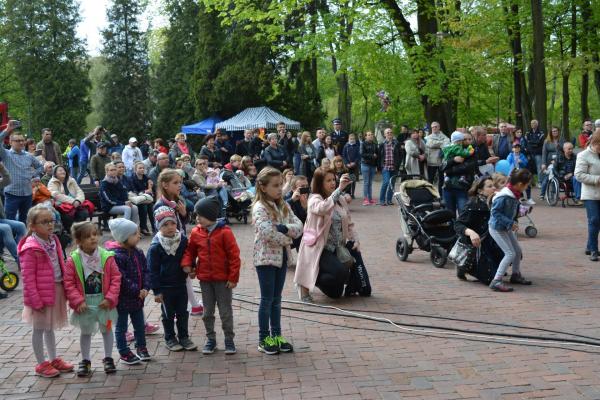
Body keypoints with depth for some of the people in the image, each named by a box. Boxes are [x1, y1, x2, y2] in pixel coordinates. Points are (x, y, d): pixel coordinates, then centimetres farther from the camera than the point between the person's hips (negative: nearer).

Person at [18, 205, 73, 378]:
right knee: (39, 329, 8)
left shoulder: (53, 241, 4)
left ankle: (54, 359, 32)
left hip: (56, 291, 7)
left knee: (50, 327, 20)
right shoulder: (30, 248, -19)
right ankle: (42, 364, 20)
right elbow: (28, 277, -19)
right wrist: (36, 300, -19)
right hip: (41, 294, -7)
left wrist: (65, 289, 12)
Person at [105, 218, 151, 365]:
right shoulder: (116, 256, -23)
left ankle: (141, 348, 35)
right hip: (122, 299, -7)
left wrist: (145, 288, -12)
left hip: (138, 297, 7)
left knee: (140, 325, 18)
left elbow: (146, 271, 3)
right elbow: (122, 279, -25)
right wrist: (137, 291, -20)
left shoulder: (138, 253, 3)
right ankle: (124, 353, 19)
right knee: (121, 327, 9)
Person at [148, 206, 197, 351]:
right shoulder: (155, 247, -16)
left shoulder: (183, 240, -6)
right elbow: (152, 270, -11)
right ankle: (170, 339, 25)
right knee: (168, 315, 10)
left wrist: (189, 266, -12)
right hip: (165, 287, -3)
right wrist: (156, 291, -12)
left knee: (183, 313, 13)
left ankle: (184, 337, 27)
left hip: (181, 283, 3)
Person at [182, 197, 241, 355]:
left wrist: (233, 278, -12)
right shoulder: (196, 232, -1)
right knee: (207, 312, 13)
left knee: (226, 312, 6)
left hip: (223, 279, -4)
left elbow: (234, 256, -12)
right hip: (204, 279, 4)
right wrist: (187, 264, -6)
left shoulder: (224, 232, -14)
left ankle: (229, 340, 18)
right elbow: (190, 250, 12)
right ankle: (210, 339, 25)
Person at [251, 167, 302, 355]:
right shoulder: (260, 207, -14)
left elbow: (299, 226, -1)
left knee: (276, 299, 13)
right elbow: (267, 232, -28)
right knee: (267, 299, 2)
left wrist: (284, 228, -19)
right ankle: (264, 339, 12)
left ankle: (276, 336, 21)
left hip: (281, 256, 6)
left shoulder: (283, 205, 7)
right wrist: (287, 239, -15)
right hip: (265, 258, -6)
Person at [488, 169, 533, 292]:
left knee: (518, 251, 18)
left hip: (506, 228, 9)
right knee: (510, 253, -14)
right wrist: (510, 223, -28)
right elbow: (495, 212, -26)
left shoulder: (515, 195, 0)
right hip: (497, 228, -9)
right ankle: (496, 281, -12)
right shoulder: (504, 197, -28)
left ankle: (516, 275, 39)